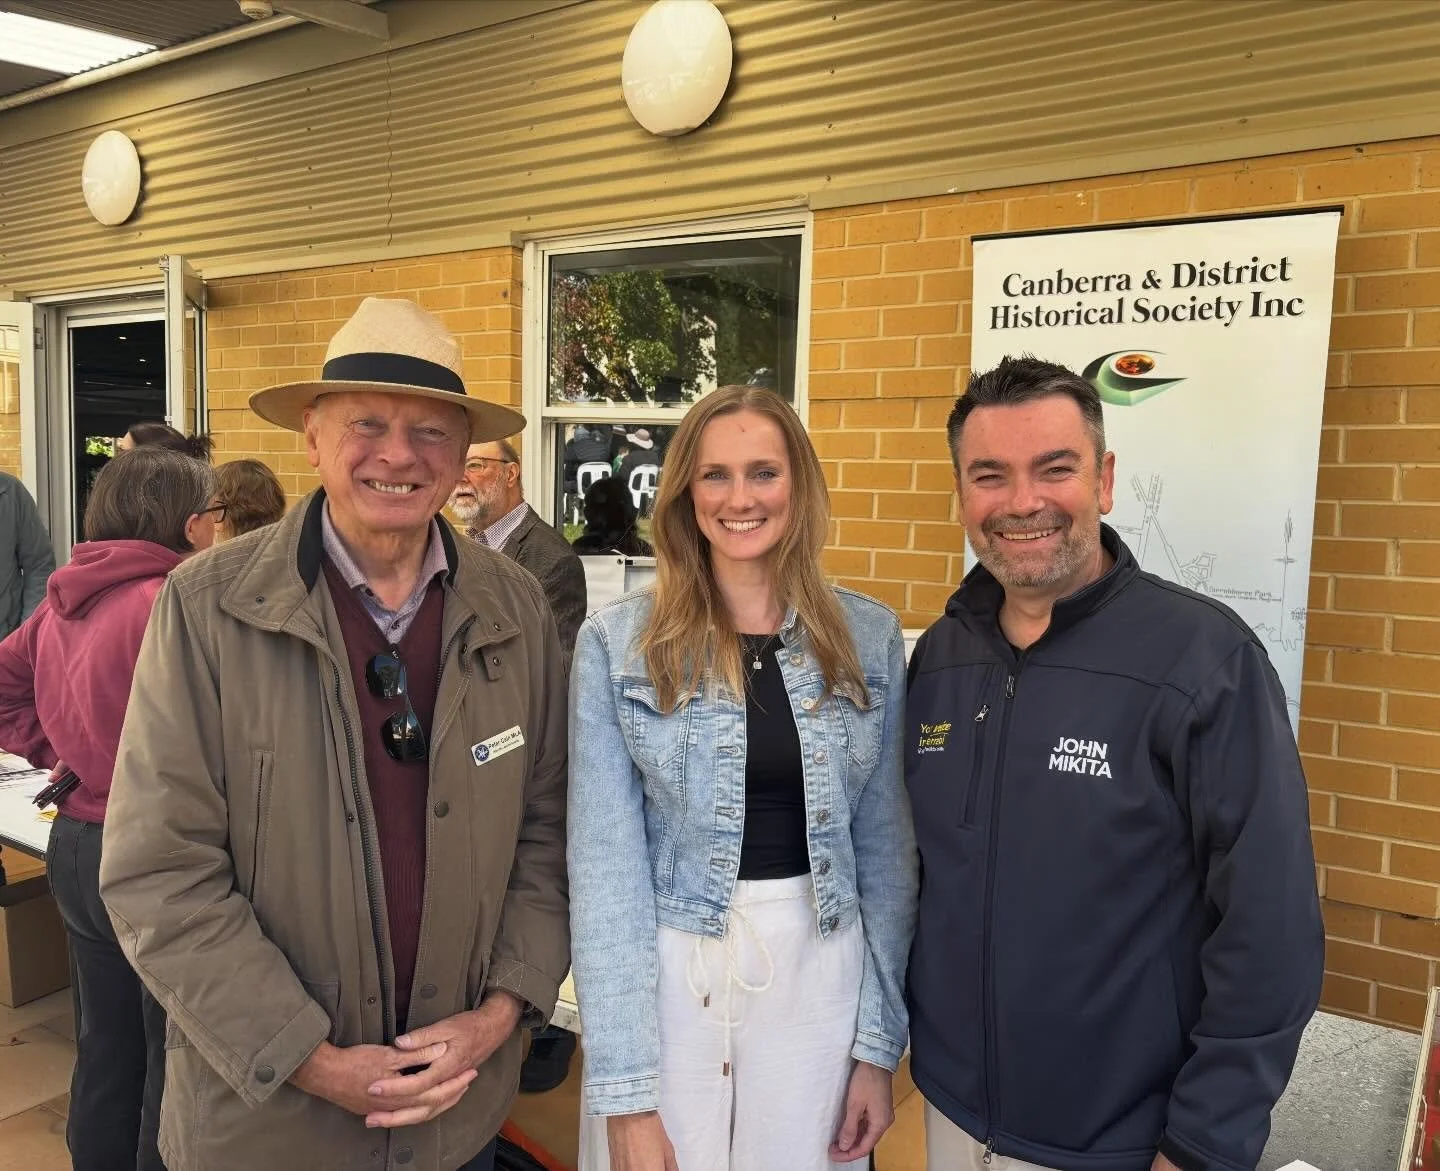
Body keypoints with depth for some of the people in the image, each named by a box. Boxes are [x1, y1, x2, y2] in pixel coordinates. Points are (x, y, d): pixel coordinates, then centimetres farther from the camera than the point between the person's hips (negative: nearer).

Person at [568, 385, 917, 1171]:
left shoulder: (869, 638, -1)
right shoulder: (617, 642, -8)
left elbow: (886, 846, 3)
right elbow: (604, 862, -9)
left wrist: (880, 1039, 2)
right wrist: (625, 1088, -11)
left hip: (817, 969, 2)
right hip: (669, 970, -1)